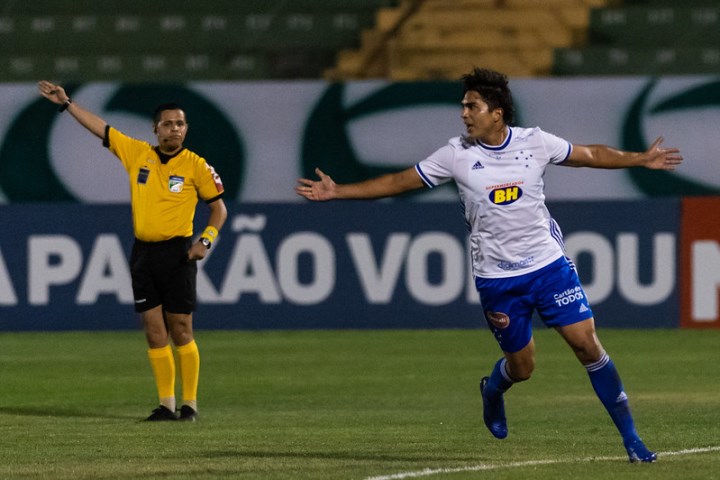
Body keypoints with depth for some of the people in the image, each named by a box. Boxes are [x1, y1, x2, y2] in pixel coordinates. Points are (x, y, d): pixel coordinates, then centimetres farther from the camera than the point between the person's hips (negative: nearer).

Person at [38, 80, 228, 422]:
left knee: (180, 332, -4)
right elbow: (100, 128, 13)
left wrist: (206, 240, -9)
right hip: (143, 252, 4)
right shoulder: (137, 154, 6)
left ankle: (190, 403, 3)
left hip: (177, 253, -4)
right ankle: (166, 403, 8)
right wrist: (66, 103, 12)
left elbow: (218, 207, 5)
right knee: (155, 332, 3)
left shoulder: (196, 166, -3)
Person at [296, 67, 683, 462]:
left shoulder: (535, 143, -4)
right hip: (495, 277, 0)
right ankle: (492, 391, 43)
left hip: (548, 264, 0)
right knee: (520, 366, 5)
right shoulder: (457, 154, -5)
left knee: (586, 343, -8)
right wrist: (336, 192, -3)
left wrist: (641, 159, 9)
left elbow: (591, 155, 11)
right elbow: (398, 182, 0)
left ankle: (629, 437, 1)